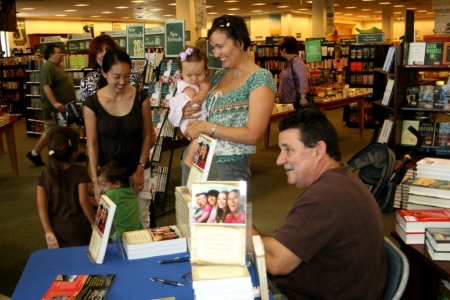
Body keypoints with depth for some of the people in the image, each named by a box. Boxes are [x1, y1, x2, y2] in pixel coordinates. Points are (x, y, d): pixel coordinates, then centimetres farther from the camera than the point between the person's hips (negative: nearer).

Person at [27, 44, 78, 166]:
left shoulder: (57, 66, 15)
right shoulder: (48, 67, -18)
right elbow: (46, 87, -27)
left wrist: (66, 103, 25)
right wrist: (55, 103, -33)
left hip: (63, 106, 10)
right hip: (54, 108, -10)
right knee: (50, 132, -2)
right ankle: (34, 154, 11)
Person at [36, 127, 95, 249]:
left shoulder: (45, 174, -5)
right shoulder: (80, 171, -14)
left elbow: (41, 205, -9)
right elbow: (83, 200, -18)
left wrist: (48, 232, -6)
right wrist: (94, 223, -7)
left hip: (56, 230, 3)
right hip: (78, 231, -2)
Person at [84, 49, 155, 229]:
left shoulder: (141, 98, -6)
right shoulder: (92, 104, -8)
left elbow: (148, 135, 0)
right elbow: (92, 144, -5)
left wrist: (140, 169, -5)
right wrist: (95, 180, -7)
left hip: (137, 171, 0)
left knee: (141, 221, 5)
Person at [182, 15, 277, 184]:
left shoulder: (260, 78, -12)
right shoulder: (219, 76, 9)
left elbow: (253, 135, -20)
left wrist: (206, 127, -19)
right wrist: (187, 113, 0)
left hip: (229, 167, -7)